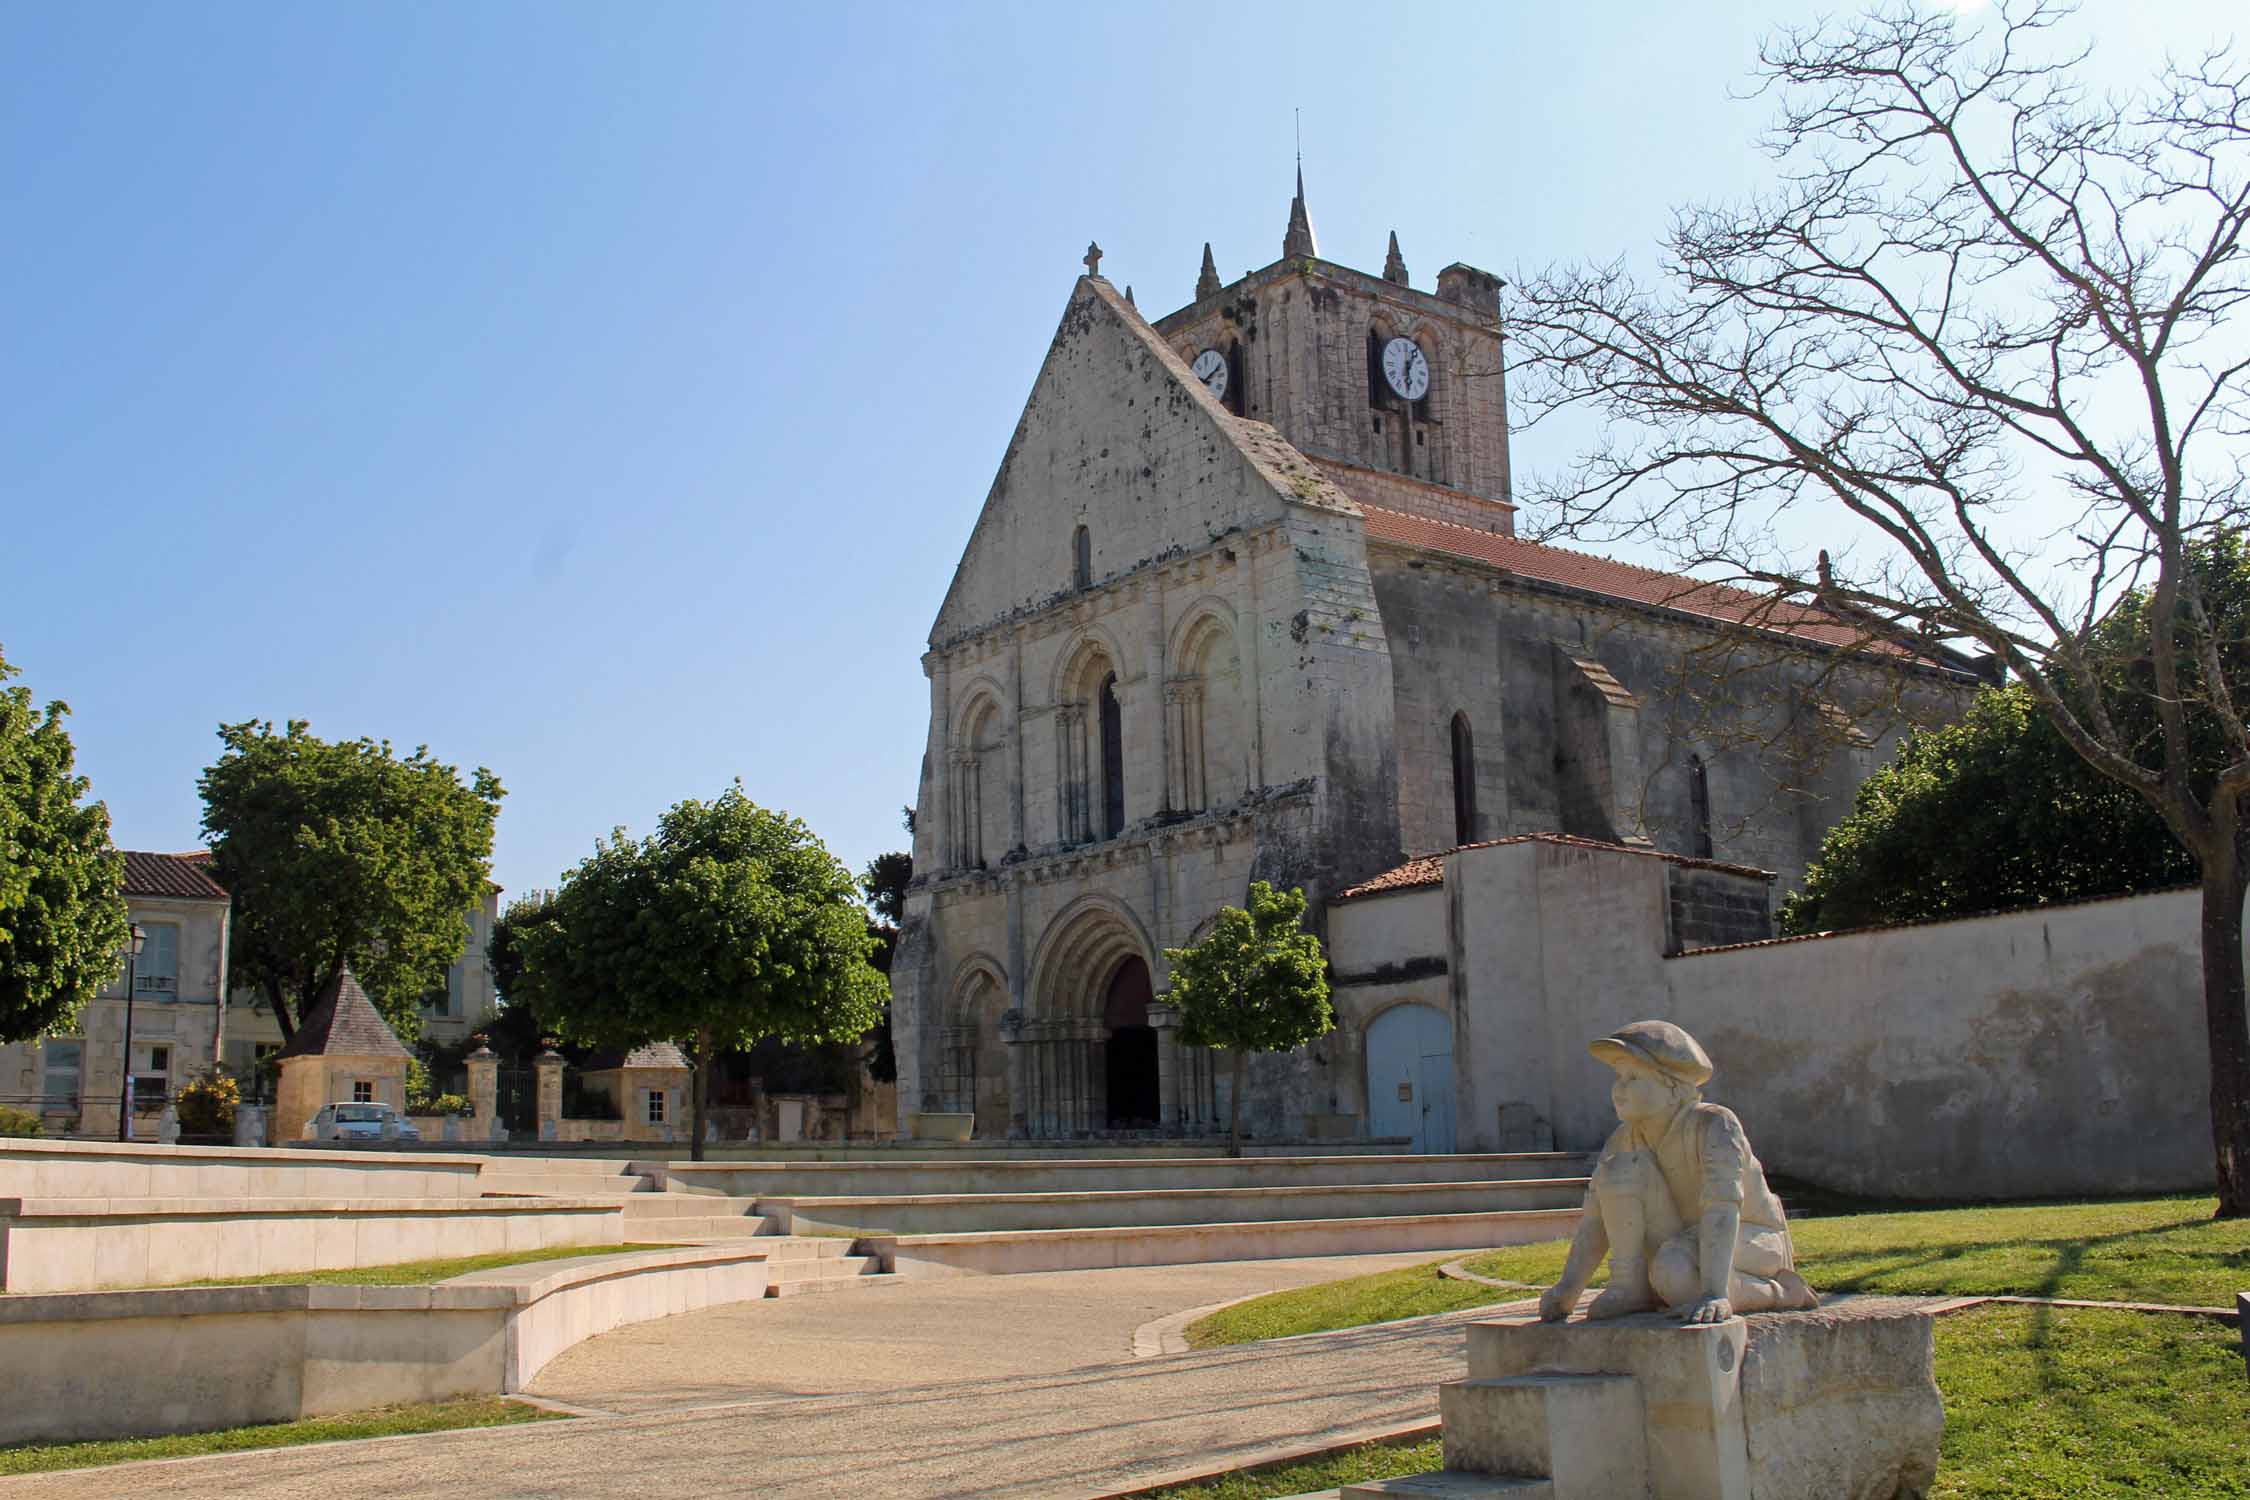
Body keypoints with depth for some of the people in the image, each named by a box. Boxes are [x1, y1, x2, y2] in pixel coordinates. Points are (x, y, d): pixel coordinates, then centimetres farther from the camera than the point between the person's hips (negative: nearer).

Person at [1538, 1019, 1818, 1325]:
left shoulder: (1714, 1124, -27)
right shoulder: (1626, 1138, -8)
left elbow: (1722, 1208, -39)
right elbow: (1597, 1217, -10)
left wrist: (1714, 1293, -50)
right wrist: (1568, 1288, -21)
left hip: (1750, 1241, -5)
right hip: (1688, 1241, 5)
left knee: (1674, 1274, -38)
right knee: (1619, 1166, -15)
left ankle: (1780, 1292, -11)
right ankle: (1630, 1285, -13)